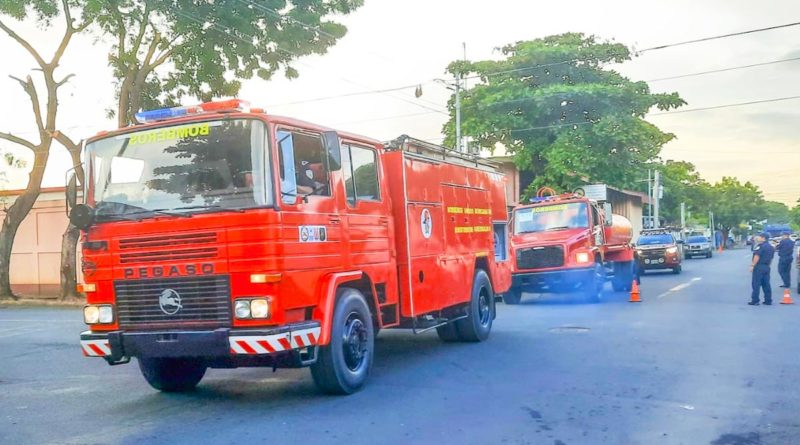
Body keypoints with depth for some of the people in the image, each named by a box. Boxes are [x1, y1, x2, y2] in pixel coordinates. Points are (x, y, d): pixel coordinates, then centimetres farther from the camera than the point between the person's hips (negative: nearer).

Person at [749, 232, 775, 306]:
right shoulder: (771, 247, 16)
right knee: (766, 284, 11)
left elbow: (757, 256, -19)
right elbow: (771, 258, 21)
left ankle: (755, 301, -6)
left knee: (756, 284, -5)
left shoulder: (760, 246, -13)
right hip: (767, 267, 8)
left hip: (759, 267, -8)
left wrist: (752, 265, -17)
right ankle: (768, 301, 12)